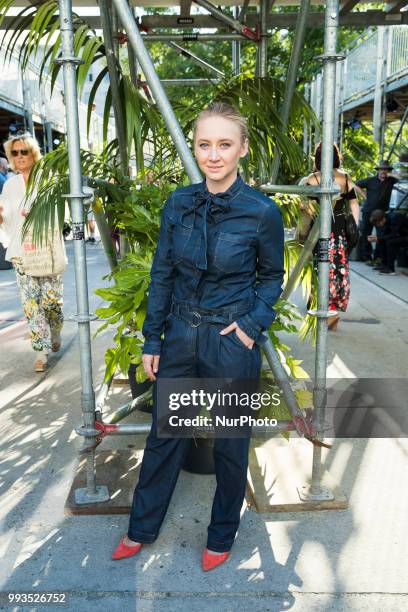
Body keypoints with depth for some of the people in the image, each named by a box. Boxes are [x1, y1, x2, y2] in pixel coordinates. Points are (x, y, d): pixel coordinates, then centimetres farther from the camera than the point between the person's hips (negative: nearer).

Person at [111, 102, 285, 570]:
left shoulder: (262, 212, -12)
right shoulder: (178, 203, -3)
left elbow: (271, 276, 2)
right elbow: (162, 274, 3)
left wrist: (252, 323, -12)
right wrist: (152, 339, 3)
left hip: (231, 341, -3)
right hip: (181, 335, 4)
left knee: (230, 444, 14)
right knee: (164, 435, 17)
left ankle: (222, 536, 39)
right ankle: (142, 528, 40)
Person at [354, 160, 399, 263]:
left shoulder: (390, 181, 4)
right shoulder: (371, 180, 2)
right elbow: (356, 185, 7)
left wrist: (390, 175, -5)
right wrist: (364, 195, 0)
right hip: (368, 211, -1)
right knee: (366, 235, 2)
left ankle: (378, 257, 12)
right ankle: (367, 258, 11)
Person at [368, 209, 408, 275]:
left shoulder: (395, 217, -29)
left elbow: (393, 235, -32)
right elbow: (384, 234, -4)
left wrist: (378, 238, -31)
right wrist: (375, 238, -23)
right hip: (398, 235, 8)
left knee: (390, 242, -29)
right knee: (380, 241, -3)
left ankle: (390, 269, -22)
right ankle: (384, 264, 3)